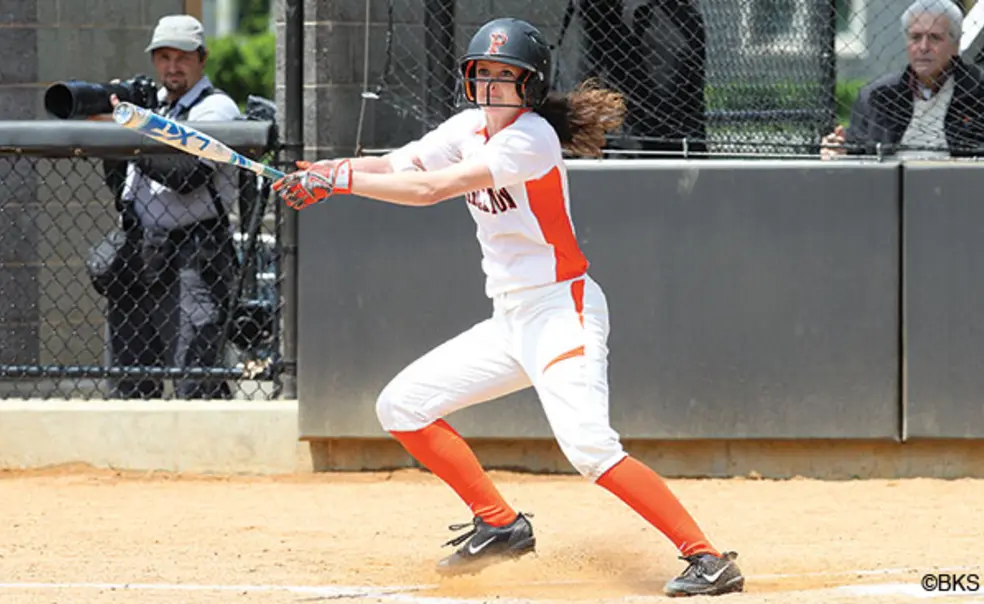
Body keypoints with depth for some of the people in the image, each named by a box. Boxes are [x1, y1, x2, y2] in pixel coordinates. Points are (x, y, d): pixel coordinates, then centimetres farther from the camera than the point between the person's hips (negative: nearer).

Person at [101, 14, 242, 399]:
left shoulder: (215, 109, -3)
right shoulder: (152, 107, 21)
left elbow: (187, 174, -18)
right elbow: (118, 184, 18)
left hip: (192, 259, -8)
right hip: (142, 258, 8)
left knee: (194, 375, -15)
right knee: (130, 383, 10)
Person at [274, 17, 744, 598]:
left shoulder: (530, 137, -17)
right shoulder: (472, 127, 10)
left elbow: (429, 189, -23)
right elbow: (394, 166, 5)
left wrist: (338, 179, -20)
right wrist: (320, 173, -13)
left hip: (561, 310, -9)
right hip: (510, 321, 9)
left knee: (588, 446, -26)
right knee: (402, 406, 7)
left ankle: (708, 559, -26)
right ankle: (500, 524, 16)